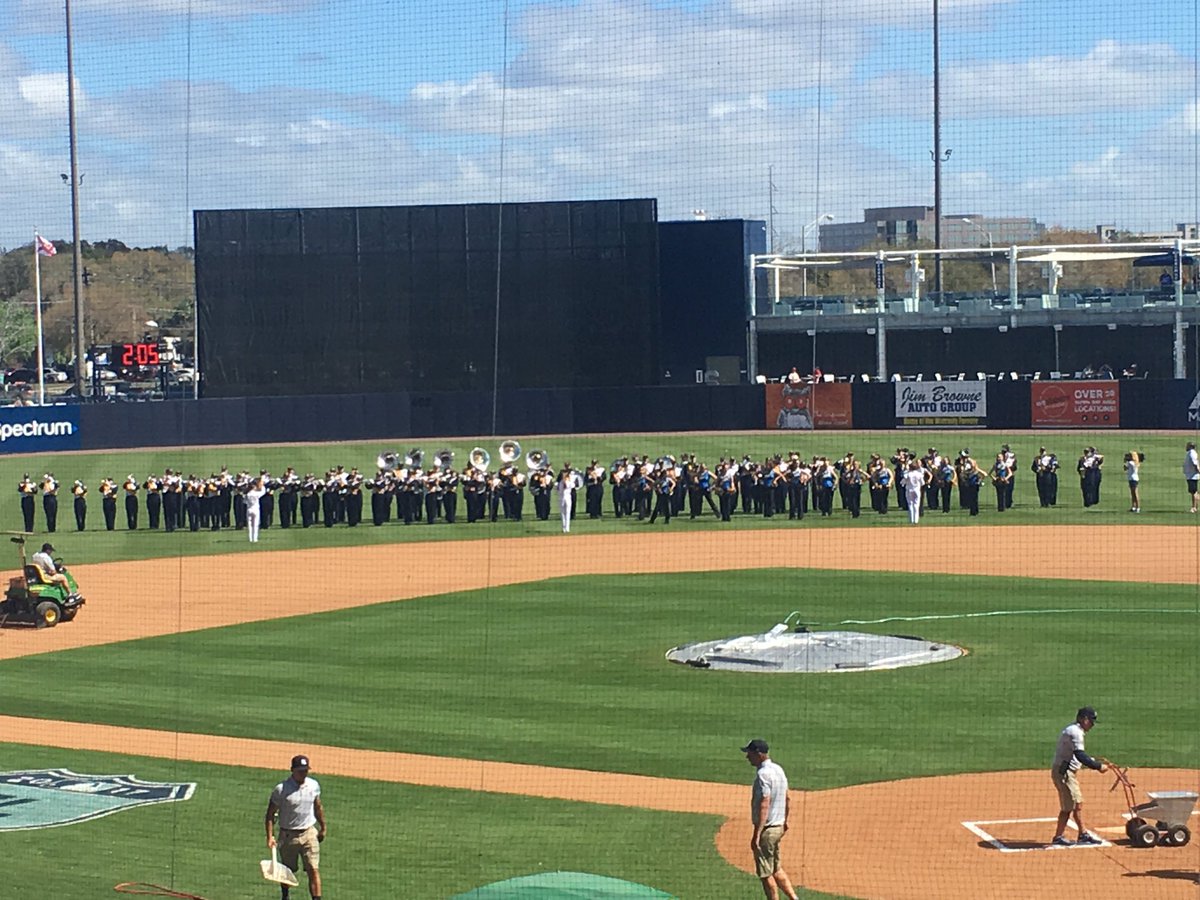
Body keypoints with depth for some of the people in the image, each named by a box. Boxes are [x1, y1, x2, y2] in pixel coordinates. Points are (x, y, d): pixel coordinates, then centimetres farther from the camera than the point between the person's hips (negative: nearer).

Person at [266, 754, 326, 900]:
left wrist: (323, 828, 20)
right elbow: (270, 814, -9)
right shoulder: (281, 789, -13)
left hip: (309, 833, 2)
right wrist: (270, 837, -15)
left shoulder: (313, 785, 0)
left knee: (314, 870, -9)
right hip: (288, 835, -2)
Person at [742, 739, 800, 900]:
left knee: (765, 873, 1)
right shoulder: (778, 769, 9)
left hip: (766, 828, -9)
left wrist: (756, 835, -28)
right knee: (776, 868, 20)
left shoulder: (763, 774, -20)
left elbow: (764, 805, -26)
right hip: (778, 826, 9)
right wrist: (784, 821, 32)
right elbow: (786, 798, 19)